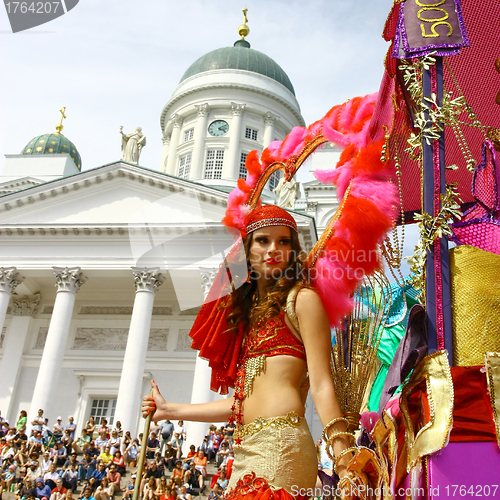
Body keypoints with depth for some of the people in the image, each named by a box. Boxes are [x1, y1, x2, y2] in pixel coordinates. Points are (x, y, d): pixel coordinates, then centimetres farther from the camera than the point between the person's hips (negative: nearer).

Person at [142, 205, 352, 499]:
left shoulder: (302, 299, 0)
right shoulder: (247, 311, 19)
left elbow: (321, 386, -8)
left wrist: (346, 465, -17)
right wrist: (170, 411, 24)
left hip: (281, 443, -7)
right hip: (246, 451, 7)